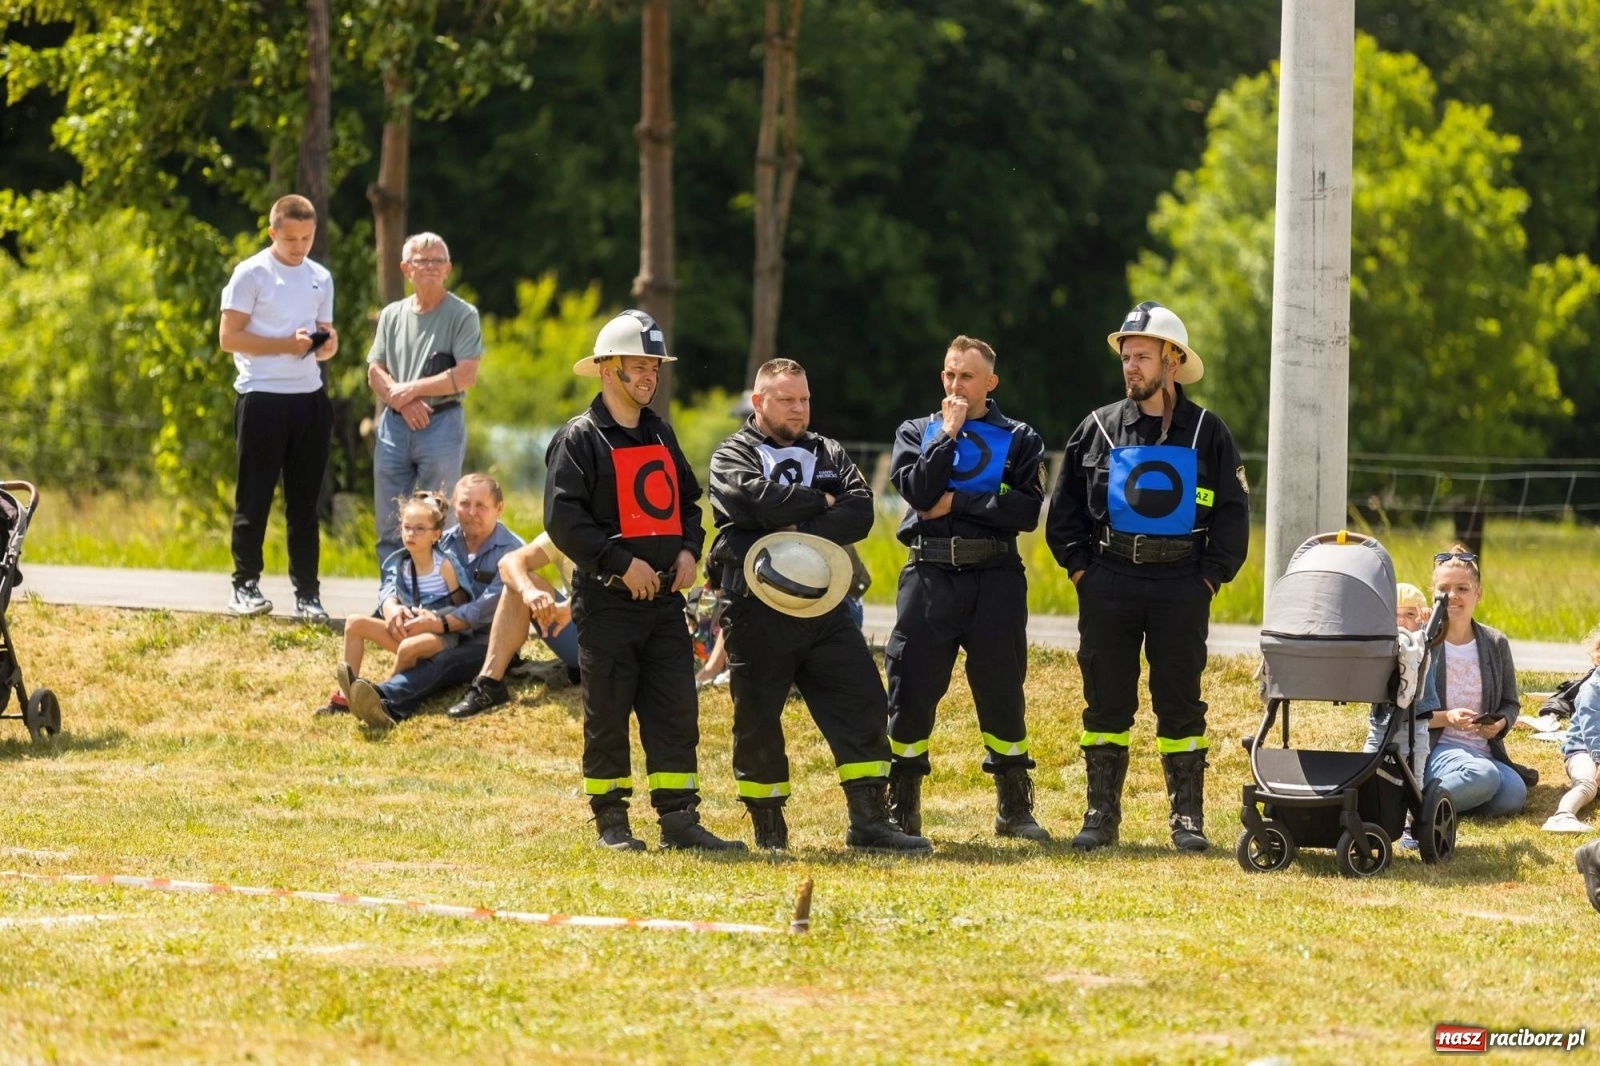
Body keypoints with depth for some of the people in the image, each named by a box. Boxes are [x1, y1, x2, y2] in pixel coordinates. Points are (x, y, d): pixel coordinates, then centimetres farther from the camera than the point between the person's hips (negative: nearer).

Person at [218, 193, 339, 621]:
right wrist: (288, 344, -16)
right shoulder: (251, 274, -3)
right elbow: (229, 337, -8)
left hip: (309, 397, 5)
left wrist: (327, 343, -2)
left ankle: (307, 593, 8)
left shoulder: (320, 278, 14)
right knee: (255, 497, 0)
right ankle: (246, 586, 8)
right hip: (262, 397, -5)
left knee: (305, 501, 6)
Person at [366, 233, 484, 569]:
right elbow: (375, 372, 8)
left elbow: (466, 376, -10)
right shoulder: (392, 315, 13)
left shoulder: (461, 315, -1)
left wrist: (413, 389, -9)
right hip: (394, 424, 4)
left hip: (441, 424, -4)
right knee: (389, 525, 5)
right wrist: (403, 403, -10)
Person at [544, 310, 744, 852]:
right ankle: (611, 821, 6)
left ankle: (678, 817, 2)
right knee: (608, 712, 0)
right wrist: (623, 563, -19)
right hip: (606, 599, -6)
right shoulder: (580, 438, -7)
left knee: (676, 708, 1)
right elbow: (564, 518, -15)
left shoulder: (661, 434, 16)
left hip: (664, 596, 6)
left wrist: (688, 550, 5)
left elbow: (687, 500, 25)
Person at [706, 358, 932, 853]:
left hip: (824, 607, 4)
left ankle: (869, 821, -3)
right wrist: (820, 502, -6)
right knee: (757, 719, 1)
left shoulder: (828, 454, 16)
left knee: (862, 704, -4)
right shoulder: (733, 456, 4)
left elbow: (860, 511, -1)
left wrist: (803, 531, -15)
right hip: (758, 611, -4)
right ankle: (769, 828, 12)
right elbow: (755, 499, -19)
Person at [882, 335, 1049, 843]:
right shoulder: (916, 433, 12)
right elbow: (917, 490, -8)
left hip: (996, 577, 0)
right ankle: (901, 809, 6)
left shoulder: (1019, 439, 9)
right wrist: (948, 434, -7)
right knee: (911, 689, -2)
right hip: (929, 575, 0)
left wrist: (956, 502, -10)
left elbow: (1027, 510, -6)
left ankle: (1014, 808, 11)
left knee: (1002, 691, 2)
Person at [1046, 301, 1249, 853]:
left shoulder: (1207, 433, 4)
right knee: (1106, 700, 3)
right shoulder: (1098, 429, 7)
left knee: (1180, 703, 1)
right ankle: (1101, 815, 9)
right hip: (1109, 584, 1)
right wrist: (1080, 568, 2)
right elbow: (1064, 507, 11)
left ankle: (1187, 818, 5)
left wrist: (1211, 576, -3)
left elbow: (1233, 512, 5)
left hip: (1181, 585, -1)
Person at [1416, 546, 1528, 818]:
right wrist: (1446, 718, -19)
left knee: (1514, 795, -27)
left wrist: (1500, 724, -8)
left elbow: (1510, 703, 16)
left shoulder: (1496, 644, 10)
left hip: (1483, 751, 5)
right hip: (1435, 749, -5)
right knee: (1482, 776, -37)